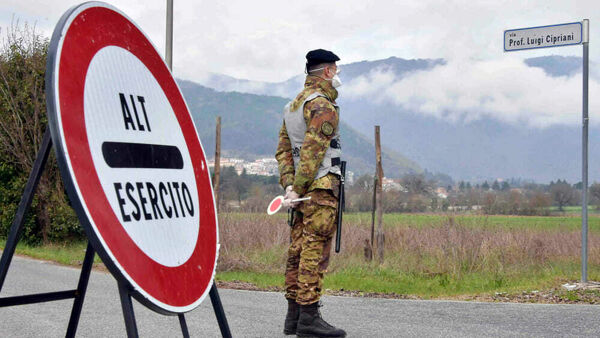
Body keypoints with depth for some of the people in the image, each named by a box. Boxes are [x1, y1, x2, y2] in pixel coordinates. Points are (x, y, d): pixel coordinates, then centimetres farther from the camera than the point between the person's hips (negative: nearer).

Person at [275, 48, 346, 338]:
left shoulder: (292, 106, 20)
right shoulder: (323, 106, -10)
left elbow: (283, 150, 15)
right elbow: (312, 151, -18)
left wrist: (288, 185, 5)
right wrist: (298, 189, -17)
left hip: (303, 191, 9)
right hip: (321, 187, -9)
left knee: (298, 250, 9)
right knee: (315, 251, -9)